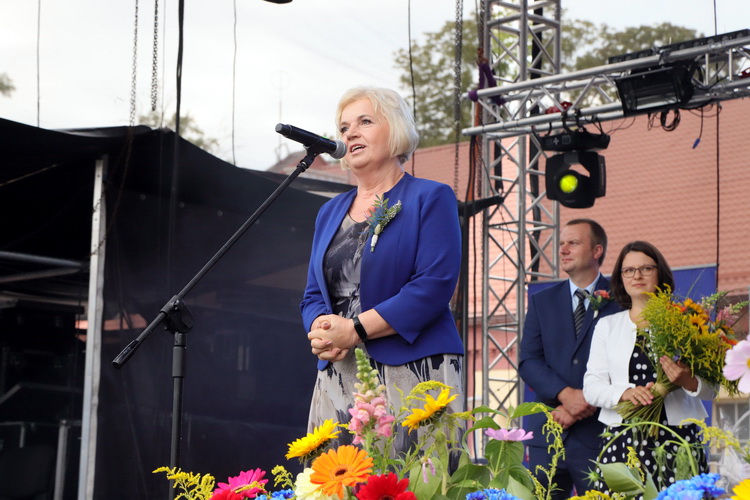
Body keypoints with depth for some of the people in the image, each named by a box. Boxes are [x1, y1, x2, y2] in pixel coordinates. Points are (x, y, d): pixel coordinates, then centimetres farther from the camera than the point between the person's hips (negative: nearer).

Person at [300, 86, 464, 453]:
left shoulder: (430, 198, 2)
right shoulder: (330, 212, 21)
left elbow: (434, 285, -10)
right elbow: (314, 295, 18)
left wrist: (354, 330, -14)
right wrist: (321, 331, -7)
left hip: (413, 371, -5)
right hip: (337, 378, 6)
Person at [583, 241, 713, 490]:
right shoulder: (607, 326, 15)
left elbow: (711, 388, 6)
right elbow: (591, 387, 6)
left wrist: (689, 381, -16)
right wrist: (624, 392, -13)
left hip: (676, 439, -1)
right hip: (622, 441, 1)